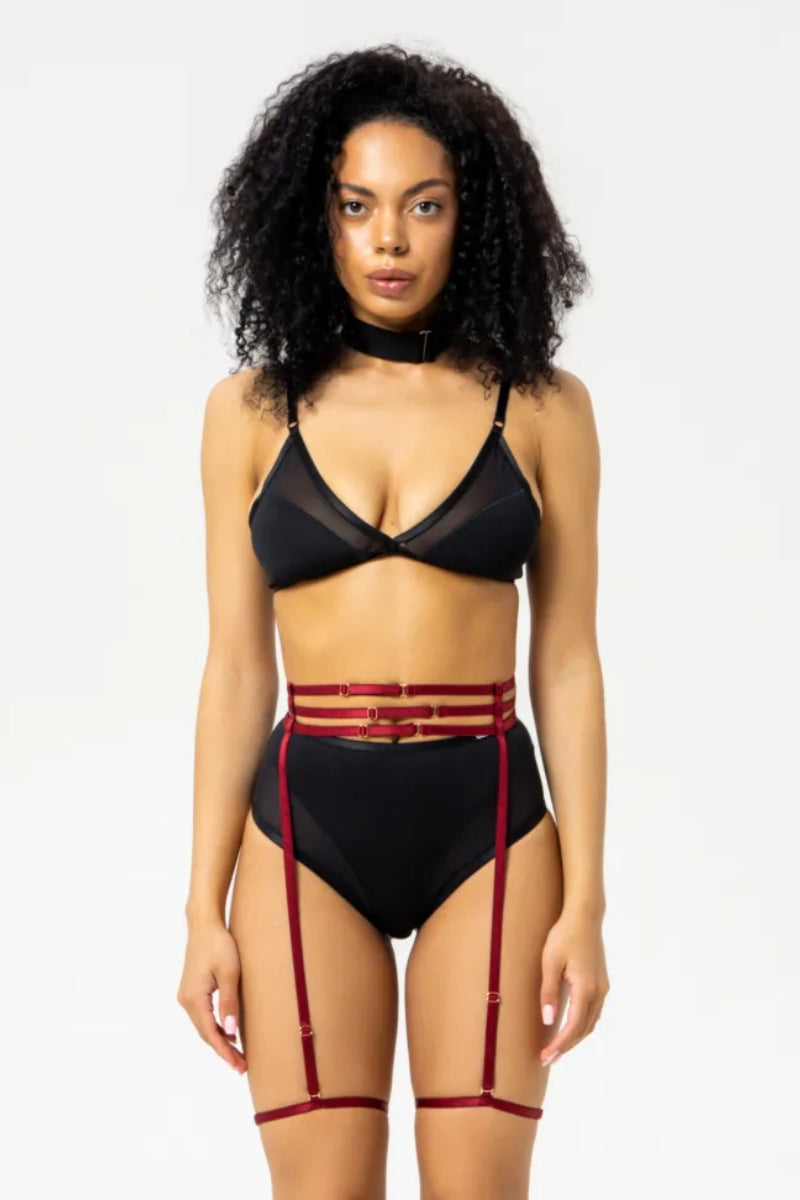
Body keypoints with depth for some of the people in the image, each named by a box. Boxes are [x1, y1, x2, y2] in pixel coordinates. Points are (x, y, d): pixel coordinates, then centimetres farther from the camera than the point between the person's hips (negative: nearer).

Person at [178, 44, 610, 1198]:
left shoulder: (542, 407, 2)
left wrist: (585, 903, -3)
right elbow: (236, 671, 6)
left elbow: (567, 663, 3)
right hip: (306, 820, 1)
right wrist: (206, 911, 2)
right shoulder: (252, 410, 5)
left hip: (487, 823, 0)